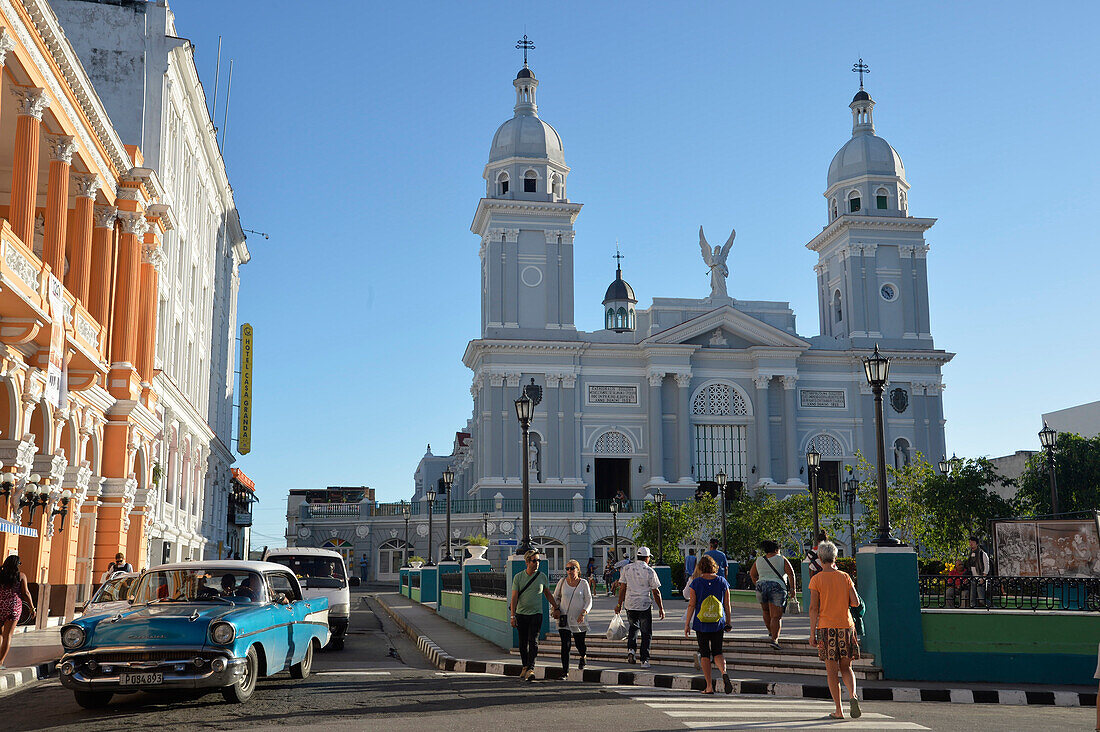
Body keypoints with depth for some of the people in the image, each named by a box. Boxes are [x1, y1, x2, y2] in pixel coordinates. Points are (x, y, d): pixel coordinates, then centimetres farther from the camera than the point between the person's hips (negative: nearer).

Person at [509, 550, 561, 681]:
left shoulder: (542, 576, 3)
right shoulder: (518, 577, -1)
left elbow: (548, 593, 18)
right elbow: (514, 597, -4)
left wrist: (556, 607, 23)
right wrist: (512, 616, -11)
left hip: (536, 614, 0)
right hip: (521, 614, 1)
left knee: (533, 641, -13)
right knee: (523, 643, 6)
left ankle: (531, 668, -17)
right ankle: (525, 667, 20)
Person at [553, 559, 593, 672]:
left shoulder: (583, 583, 0)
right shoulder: (562, 582, 4)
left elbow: (589, 601, -2)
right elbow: (555, 597, 16)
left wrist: (583, 613, -17)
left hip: (579, 620, 0)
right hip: (564, 619, 1)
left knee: (580, 644, 7)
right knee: (565, 645, -8)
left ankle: (582, 656, 43)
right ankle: (565, 672, -2)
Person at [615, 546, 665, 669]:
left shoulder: (627, 568, 2)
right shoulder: (649, 571, -7)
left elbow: (622, 588, 6)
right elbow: (656, 592, -4)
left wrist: (619, 604, 15)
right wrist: (661, 608, 5)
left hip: (630, 604, 3)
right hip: (645, 605, -3)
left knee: (633, 626, 25)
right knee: (646, 633, 7)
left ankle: (631, 649, 6)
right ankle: (644, 660, 3)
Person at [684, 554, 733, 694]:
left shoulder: (696, 583, -6)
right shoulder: (722, 582, 0)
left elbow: (691, 605, -6)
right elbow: (727, 605, 3)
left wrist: (687, 624, -1)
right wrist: (728, 622, 14)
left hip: (701, 623, -2)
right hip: (718, 623, 2)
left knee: (704, 654, 7)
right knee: (717, 652, 9)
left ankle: (709, 686, 7)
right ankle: (724, 673, -21)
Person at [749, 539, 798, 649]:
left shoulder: (758, 561, 10)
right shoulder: (781, 559, 1)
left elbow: (752, 574, 18)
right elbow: (791, 573, -4)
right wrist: (792, 588, 1)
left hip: (761, 587, 4)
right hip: (777, 588, -4)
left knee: (766, 611, 27)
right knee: (776, 616, -5)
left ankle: (770, 631, 42)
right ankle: (774, 639, -15)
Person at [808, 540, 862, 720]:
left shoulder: (816, 579, -4)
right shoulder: (845, 577, 3)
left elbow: (813, 608, -8)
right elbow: (855, 602, 0)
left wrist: (812, 633, -4)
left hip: (826, 627, -2)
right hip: (846, 626, 2)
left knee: (832, 671, 4)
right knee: (846, 668, 14)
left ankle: (839, 711, 4)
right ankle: (852, 696, -12)